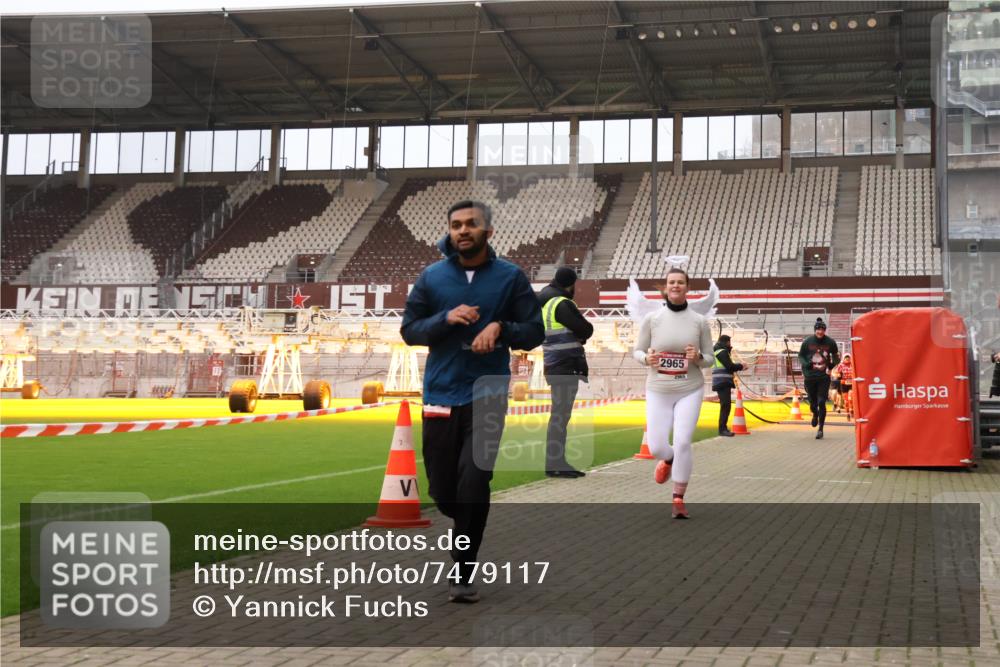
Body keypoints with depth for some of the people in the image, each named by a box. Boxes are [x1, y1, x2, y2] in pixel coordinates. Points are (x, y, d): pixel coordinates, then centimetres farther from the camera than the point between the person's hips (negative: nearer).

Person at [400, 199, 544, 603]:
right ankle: (467, 526, 41)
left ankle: (463, 574, 2)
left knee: (473, 484, -11)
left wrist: (500, 328, -16)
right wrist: (446, 318, -13)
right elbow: (409, 330, 4)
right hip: (440, 395, 2)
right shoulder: (432, 277, 4)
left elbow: (534, 331, 3)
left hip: (487, 395, -2)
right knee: (442, 490, 7)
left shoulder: (510, 277, 2)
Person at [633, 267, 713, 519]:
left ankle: (678, 499, 0)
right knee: (656, 447, -1)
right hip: (658, 392, 1)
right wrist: (647, 358, -17)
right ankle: (669, 460, 39)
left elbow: (709, 359, 4)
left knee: (682, 442, -15)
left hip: (690, 390, -1)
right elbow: (637, 350, 6)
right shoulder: (651, 319, -2)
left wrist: (698, 357, -18)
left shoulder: (699, 321, -1)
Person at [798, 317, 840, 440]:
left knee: (821, 402, -8)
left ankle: (820, 429, 1)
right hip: (809, 376, 1)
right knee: (812, 402, 11)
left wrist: (832, 365, -6)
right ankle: (815, 414, 48)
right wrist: (808, 365, -12)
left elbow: (836, 356, 13)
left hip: (824, 376, -1)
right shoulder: (807, 342, -3)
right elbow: (800, 356, 6)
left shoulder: (830, 342, -1)